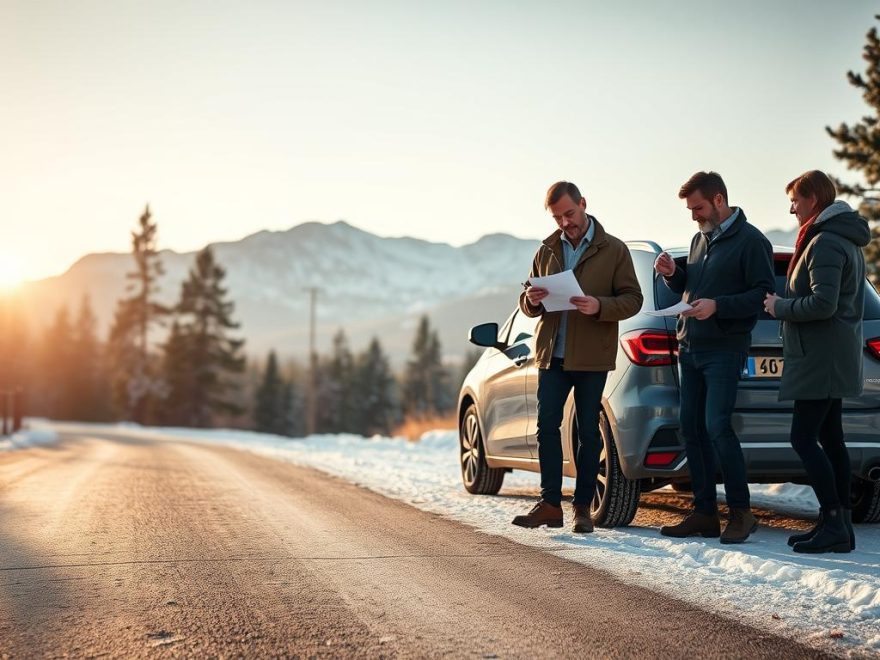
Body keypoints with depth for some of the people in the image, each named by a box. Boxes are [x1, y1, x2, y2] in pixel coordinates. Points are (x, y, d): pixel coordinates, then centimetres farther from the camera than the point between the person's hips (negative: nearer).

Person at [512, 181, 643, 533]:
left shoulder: (613, 250, 0)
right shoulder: (547, 250, 12)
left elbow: (632, 299, -4)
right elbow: (528, 303, 17)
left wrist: (599, 306, -22)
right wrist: (530, 300, -8)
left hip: (591, 357, -3)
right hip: (552, 354, 4)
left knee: (588, 432, 3)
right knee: (547, 426, -2)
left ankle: (583, 507, 12)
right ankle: (550, 504, 4)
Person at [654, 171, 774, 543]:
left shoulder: (750, 241, -7)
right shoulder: (700, 239, 18)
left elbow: (764, 294, -14)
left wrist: (717, 306, -24)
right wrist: (673, 275, 4)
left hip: (724, 350, -8)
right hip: (690, 347, 8)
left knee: (717, 426, -15)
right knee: (691, 428, 6)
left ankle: (741, 512, -3)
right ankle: (705, 514, 13)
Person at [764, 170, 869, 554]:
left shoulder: (825, 242, -17)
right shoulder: (846, 240, 17)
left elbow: (822, 304, -25)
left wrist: (780, 307, -10)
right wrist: (786, 305, 12)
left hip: (821, 358, -11)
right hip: (833, 356, 11)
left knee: (803, 438, -10)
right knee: (829, 438, 11)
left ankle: (833, 523, -10)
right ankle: (839, 523, 15)